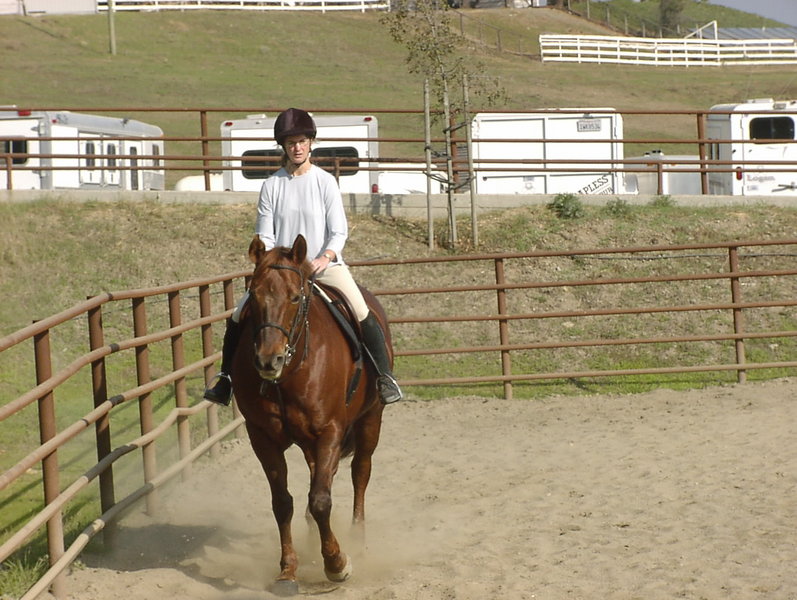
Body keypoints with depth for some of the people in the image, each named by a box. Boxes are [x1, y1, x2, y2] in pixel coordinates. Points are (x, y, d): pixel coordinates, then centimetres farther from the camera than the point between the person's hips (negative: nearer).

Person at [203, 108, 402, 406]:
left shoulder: (325, 182, -1)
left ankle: (385, 377, -12)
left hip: (324, 265, -2)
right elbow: (264, 235, 4)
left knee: (362, 313, -24)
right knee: (238, 316, -8)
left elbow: (339, 231, -4)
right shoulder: (271, 185, 4)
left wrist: (325, 257, -22)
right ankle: (226, 377, 10)